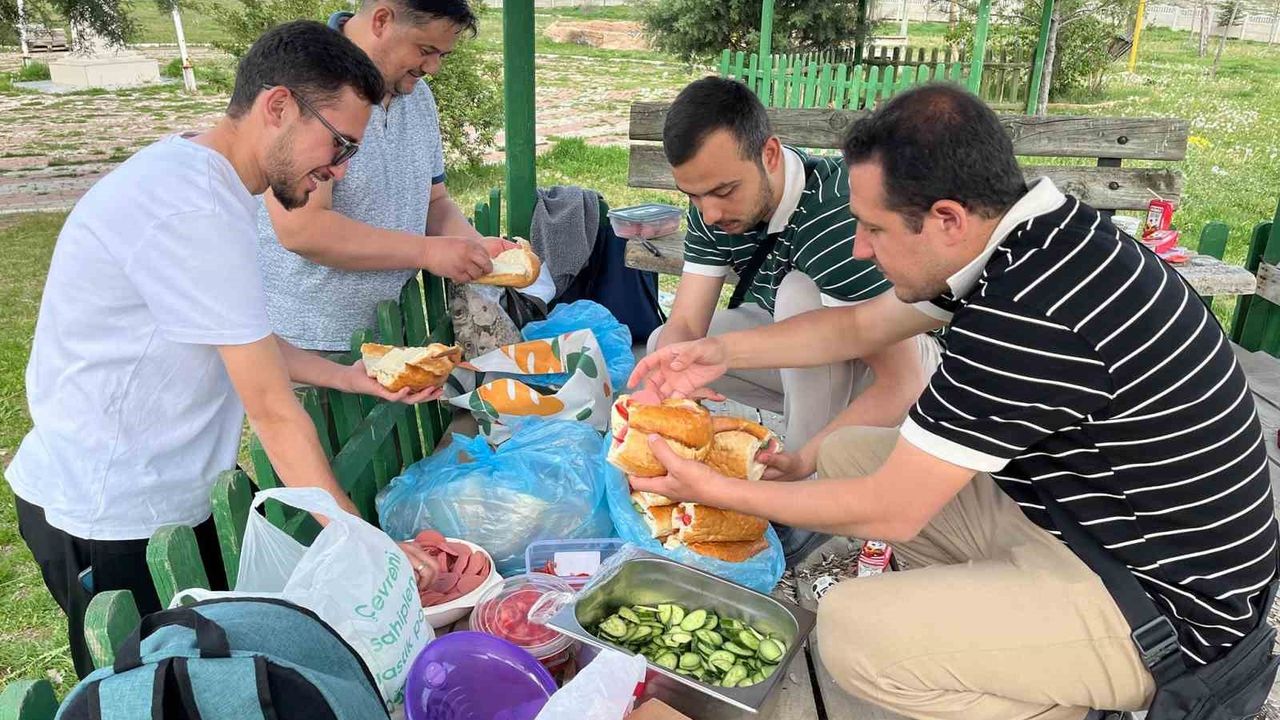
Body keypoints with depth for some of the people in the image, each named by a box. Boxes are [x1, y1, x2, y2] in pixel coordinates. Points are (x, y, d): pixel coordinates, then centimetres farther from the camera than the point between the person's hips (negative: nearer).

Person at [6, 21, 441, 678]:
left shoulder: (191, 174, 5)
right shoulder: (195, 212, -27)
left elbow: (242, 341, 11)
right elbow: (274, 411, -25)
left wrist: (350, 377, 3)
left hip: (171, 494, 9)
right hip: (109, 523, -9)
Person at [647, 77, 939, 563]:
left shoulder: (839, 213, -35)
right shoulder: (714, 206, -13)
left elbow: (902, 383, -36)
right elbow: (685, 325, -15)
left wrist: (804, 461, -47)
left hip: (899, 357, -6)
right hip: (802, 352, 6)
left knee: (801, 293, -35)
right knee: (662, 348, -9)